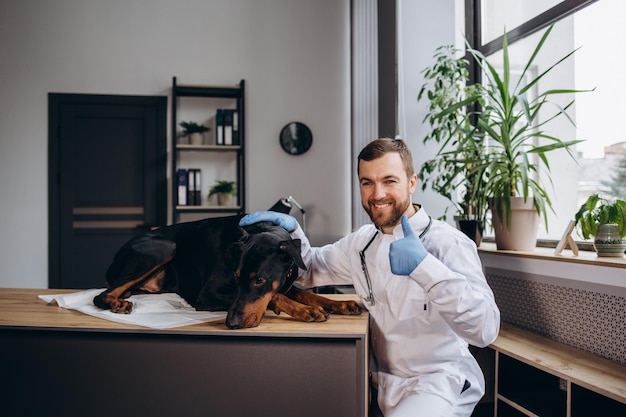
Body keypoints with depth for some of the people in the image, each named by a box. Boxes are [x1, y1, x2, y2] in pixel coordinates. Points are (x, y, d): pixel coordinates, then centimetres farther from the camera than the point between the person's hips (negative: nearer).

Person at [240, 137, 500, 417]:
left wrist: (424, 267, -37)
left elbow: (485, 328, -27)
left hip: (440, 382, -6)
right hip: (384, 381, 7)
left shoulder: (449, 244, -16)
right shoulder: (362, 242, 5)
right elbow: (311, 269, 18)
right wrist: (290, 229, -2)